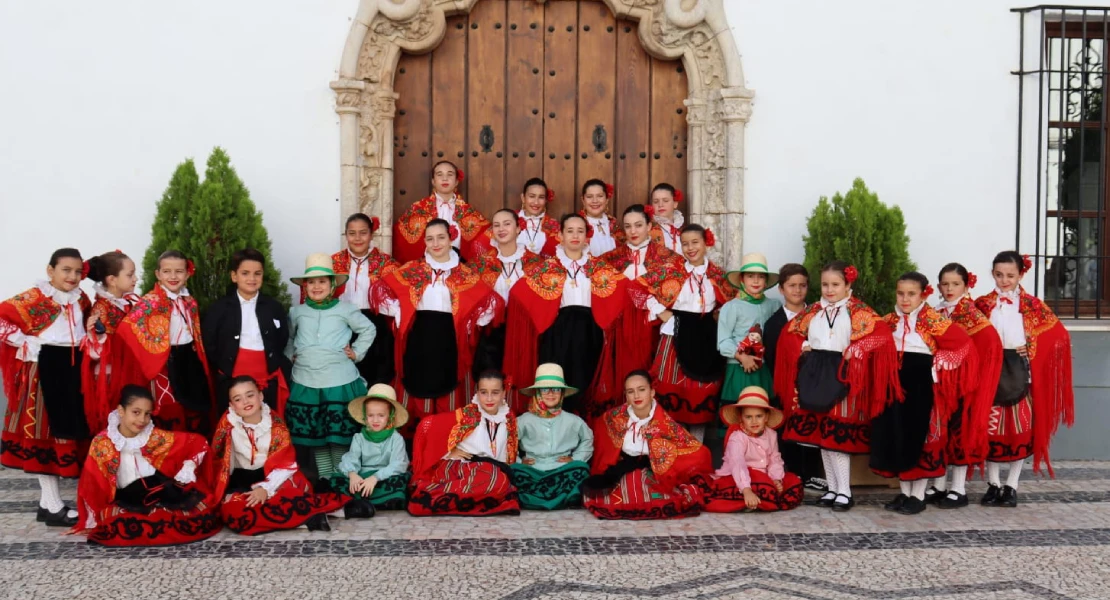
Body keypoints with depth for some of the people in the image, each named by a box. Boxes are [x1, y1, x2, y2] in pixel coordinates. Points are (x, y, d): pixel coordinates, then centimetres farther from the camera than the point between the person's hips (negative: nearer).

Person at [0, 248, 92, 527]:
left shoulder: (80, 298, 9)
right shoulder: (35, 297, -12)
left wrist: (90, 344, 6)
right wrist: (25, 344, -16)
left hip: (74, 367, 7)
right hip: (46, 367, -7)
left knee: (71, 430, 11)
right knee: (46, 432, -1)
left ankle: (48, 501, 23)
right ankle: (51, 505, 4)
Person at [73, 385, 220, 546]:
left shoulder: (157, 437, 0)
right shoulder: (102, 443, -2)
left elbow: (199, 443, 7)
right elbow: (91, 485, 2)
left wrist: (187, 469, -4)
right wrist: (90, 523, 1)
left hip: (164, 491, 1)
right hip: (127, 500, 0)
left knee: (204, 518, -22)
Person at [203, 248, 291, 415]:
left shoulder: (274, 307, 7)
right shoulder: (219, 307, 1)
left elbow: (283, 342, 11)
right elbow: (208, 344, 3)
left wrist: (277, 367, 3)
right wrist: (222, 369, 0)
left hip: (268, 382, 1)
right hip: (231, 382, -1)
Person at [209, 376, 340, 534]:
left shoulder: (275, 423, -8)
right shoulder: (227, 423, -8)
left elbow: (285, 464, -10)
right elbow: (218, 458, -5)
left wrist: (265, 488, -22)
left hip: (272, 476, -1)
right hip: (242, 479, 1)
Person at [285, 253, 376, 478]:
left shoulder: (345, 310, -1)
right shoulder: (297, 312, 9)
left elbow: (368, 329, 10)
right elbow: (287, 337, 25)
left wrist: (357, 352, 2)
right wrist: (291, 354, 10)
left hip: (340, 382, -3)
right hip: (306, 383, 3)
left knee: (340, 435, 2)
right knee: (314, 435, 9)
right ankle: (324, 478, 21)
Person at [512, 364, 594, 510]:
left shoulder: (572, 421, 10)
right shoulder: (524, 420, 4)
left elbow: (587, 439, 25)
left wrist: (576, 458, 11)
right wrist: (518, 461, -4)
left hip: (562, 473, 1)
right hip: (533, 473, -1)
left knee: (581, 468, -30)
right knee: (515, 471, -34)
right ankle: (560, 500, -33)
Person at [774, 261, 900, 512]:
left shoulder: (859, 311, -3)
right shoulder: (813, 311, 11)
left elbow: (882, 333, -14)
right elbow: (790, 331, 19)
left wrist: (855, 350, -19)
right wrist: (803, 347, 1)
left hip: (843, 376, -5)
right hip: (816, 375, 6)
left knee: (839, 435, -8)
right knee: (821, 435, 9)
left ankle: (844, 491, 0)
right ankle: (832, 488, 18)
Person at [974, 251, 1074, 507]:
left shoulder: (1032, 305, 0)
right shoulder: (983, 304, 4)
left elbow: (1059, 335, -2)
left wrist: (1030, 347, -11)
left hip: (1020, 370, -1)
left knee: (1020, 428, 2)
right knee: (991, 427, 3)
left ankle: (1012, 486, 12)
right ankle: (993, 484, 13)